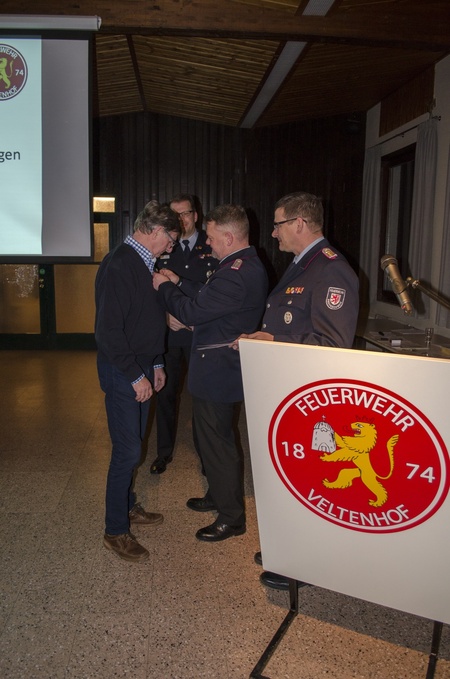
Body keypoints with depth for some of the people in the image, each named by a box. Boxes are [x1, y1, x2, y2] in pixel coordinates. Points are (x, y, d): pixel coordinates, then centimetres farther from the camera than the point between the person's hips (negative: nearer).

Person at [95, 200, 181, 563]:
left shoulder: (145, 263, 10)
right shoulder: (119, 265, -20)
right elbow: (108, 329, -23)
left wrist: (155, 364, 16)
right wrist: (136, 376, -19)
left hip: (141, 368, 9)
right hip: (122, 372, -9)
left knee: (133, 445, 19)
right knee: (127, 451, -1)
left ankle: (128, 506, 36)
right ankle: (115, 531, 14)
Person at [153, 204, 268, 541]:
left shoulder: (236, 273, -27)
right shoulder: (249, 264, 8)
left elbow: (192, 312, -24)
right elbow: (208, 298, 14)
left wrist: (164, 287, -8)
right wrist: (177, 283, 9)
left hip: (218, 371, -11)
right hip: (225, 365, 11)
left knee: (217, 441, 3)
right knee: (216, 436, 24)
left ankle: (232, 517, 20)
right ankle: (219, 496, 42)